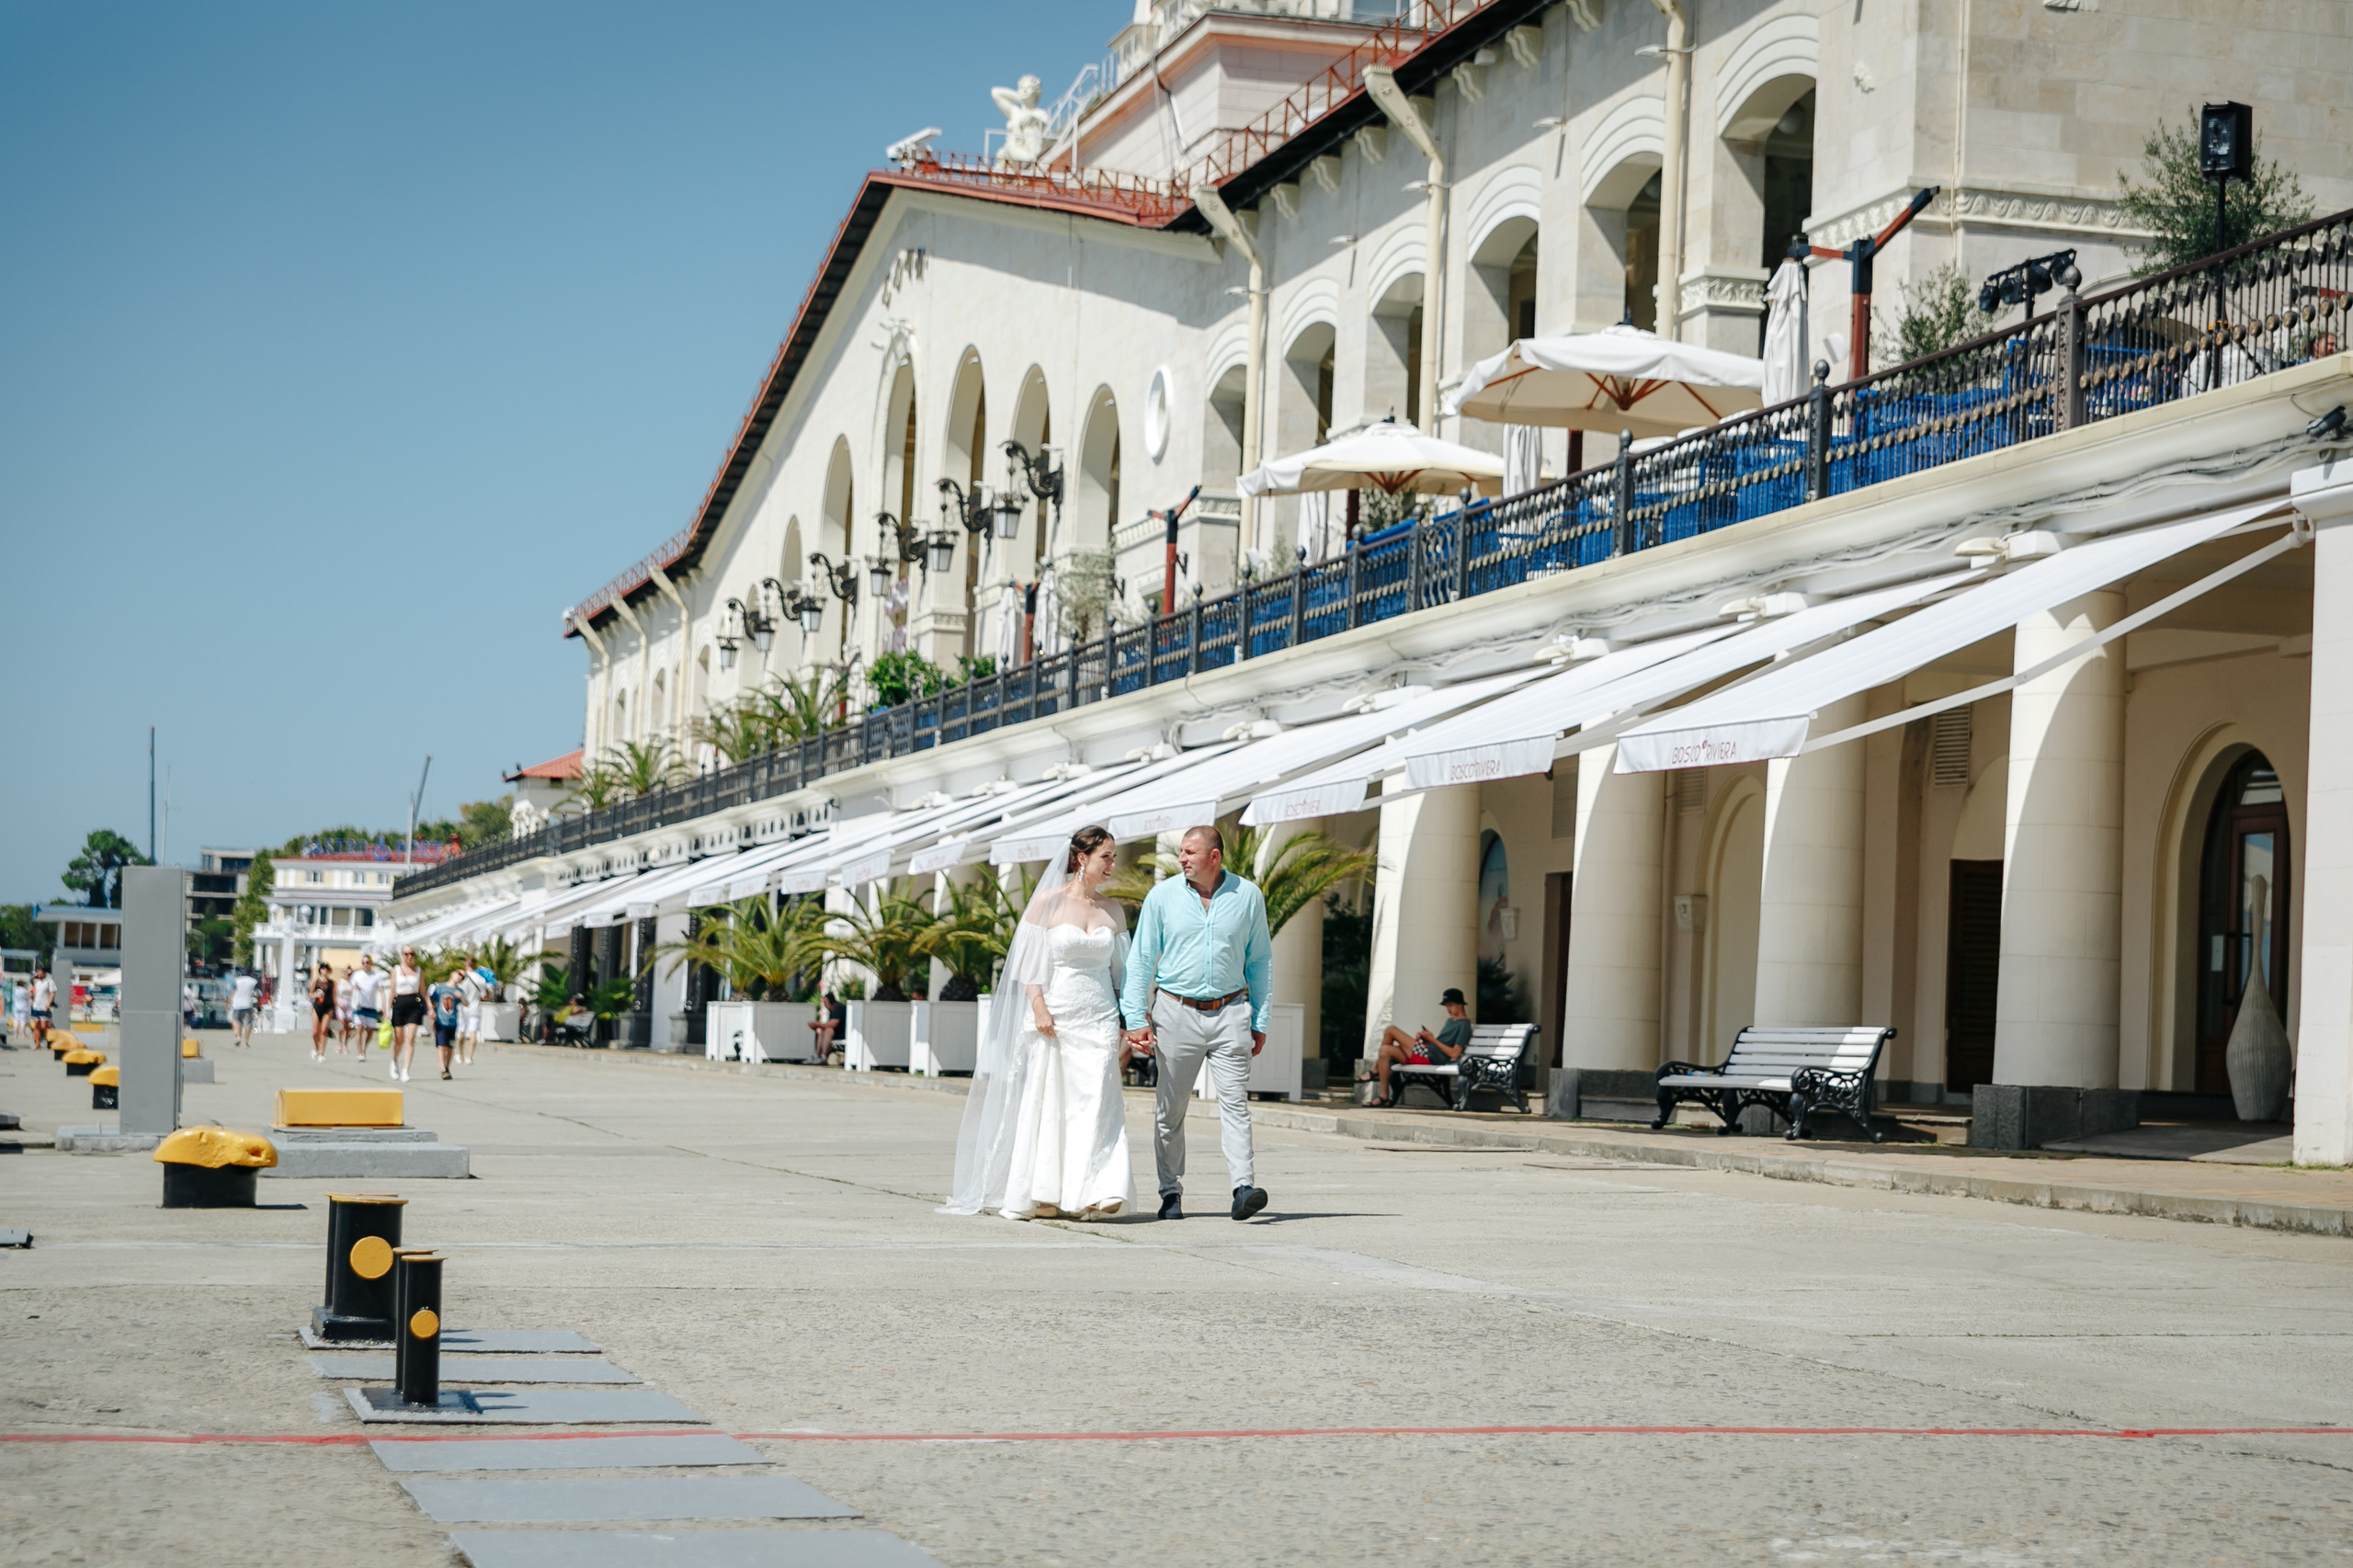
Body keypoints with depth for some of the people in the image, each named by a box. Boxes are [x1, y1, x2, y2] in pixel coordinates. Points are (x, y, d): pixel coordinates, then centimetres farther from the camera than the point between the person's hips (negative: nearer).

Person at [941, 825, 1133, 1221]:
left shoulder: (1113, 911, 10)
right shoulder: (1048, 902, -1)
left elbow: (1121, 970, 14)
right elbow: (1029, 963, -2)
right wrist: (1039, 1008, -12)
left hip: (1098, 1019, 3)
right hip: (1053, 1016, -3)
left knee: (1095, 1102, -8)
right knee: (1047, 1102, 0)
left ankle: (1092, 1193, -12)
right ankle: (1043, 1196, 7)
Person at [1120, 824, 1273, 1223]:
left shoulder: (1247, 896, 3)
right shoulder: (1162, 897, 1)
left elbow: (1259, 962, 10)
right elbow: (1141, 960, 3)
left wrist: (1259, 1022, 8)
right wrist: (1135, 1018, -5)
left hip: (1229, 1013, 0)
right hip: (1176, 1012, 0)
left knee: (1235, 1100, -11)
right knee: (1170, 1108, 4)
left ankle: (1243, 1188, -17)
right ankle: (1171, 1192, 13)